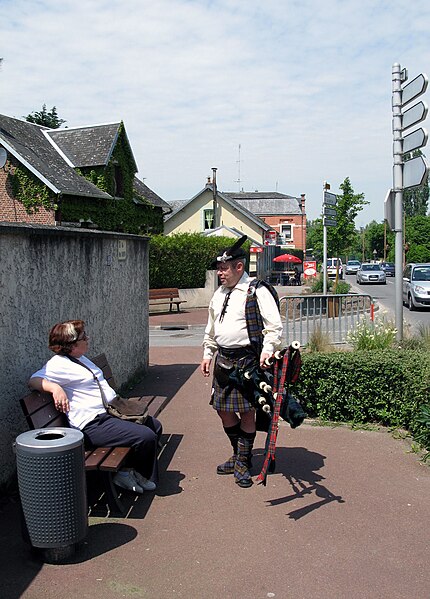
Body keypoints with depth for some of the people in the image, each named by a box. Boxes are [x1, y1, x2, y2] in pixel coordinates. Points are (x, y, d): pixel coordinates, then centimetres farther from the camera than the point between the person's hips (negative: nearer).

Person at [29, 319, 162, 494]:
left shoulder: (81, 359, 18)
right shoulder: (59, 364, -12)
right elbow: (33, 381, -25)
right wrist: (55, 388, -42)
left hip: (109, 412, 11)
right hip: (94, 425, -11)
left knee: (155, 425, 14)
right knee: (146, 436, -22)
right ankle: (142, 477, 5)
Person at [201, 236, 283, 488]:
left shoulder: (257, 291, -9)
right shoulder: (219, 294, 15)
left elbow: (274, 327, -13)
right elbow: (211, 328, 24)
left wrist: (267, 350, -24)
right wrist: (208, 354, 19)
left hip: (247, 361, -8)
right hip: (223, 361, 8)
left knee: (247, 413, 2)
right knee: (224, 410, 13)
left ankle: (243, 463, 17)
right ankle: (239, 455, 32)